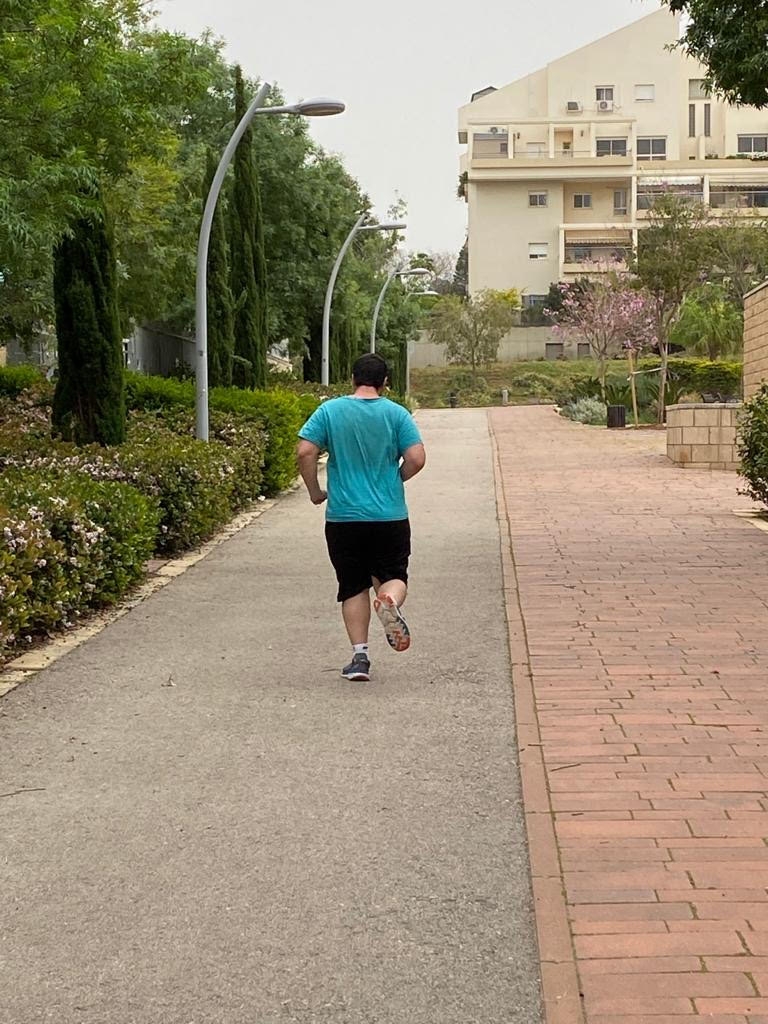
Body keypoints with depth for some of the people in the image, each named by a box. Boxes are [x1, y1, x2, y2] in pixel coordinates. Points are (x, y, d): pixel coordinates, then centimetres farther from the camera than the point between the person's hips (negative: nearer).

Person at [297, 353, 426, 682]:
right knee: (393, 576, 10)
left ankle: (360, 656, 5)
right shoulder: (397, 414, 0)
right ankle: (390, 601, -26)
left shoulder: (330, 411, 0)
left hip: (343, 517, 0)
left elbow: (305, 452, -9)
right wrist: (394, 481, 11)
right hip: (390, 517, 0)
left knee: (353, 587, 10)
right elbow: (416, 459, -8)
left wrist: (315, 491, 5)